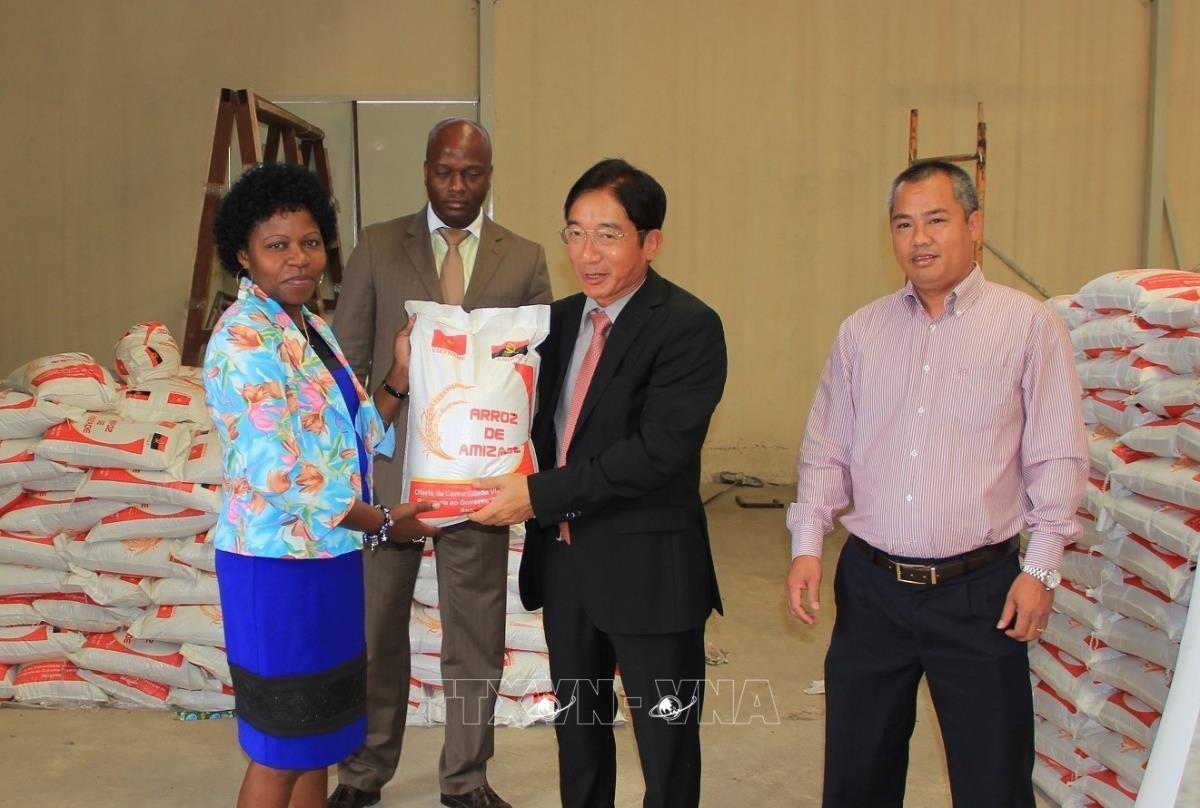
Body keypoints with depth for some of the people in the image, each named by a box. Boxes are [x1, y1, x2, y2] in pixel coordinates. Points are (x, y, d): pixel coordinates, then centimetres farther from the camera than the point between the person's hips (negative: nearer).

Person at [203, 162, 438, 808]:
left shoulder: (312, 328, 9)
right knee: (280, 750, 6)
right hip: (280, 564, -8)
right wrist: (382, 524, -13)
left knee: (318, 730, 19)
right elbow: (279, 477, -23)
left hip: (327, 556, 9)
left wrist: (400, 377, 1)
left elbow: (354, 439, 10)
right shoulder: (244, 339, -18)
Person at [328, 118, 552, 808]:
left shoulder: (525, 258, 5)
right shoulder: (377, 246, 4)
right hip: (387, 466, 0)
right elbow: (347, 358, 4)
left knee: (476, 633, 9)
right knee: (376, 625, 12)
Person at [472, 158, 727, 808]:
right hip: (563, 558, 7)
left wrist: (540, 494, -23)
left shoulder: (689, 328, -16)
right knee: (576, 727, 23)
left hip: (647, 569, -7)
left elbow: (659, 449, -24)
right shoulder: (560, 318, 7)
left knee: (666, 744, 9)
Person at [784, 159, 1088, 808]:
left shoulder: (1028, 325, -3)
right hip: (870, 584, 3)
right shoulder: (861, 330, 7)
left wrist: (1041, 567, -7)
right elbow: (826, 448, 10)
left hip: (979, 590, -3)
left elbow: (1056, 458, -3)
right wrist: (807, 544, 1)